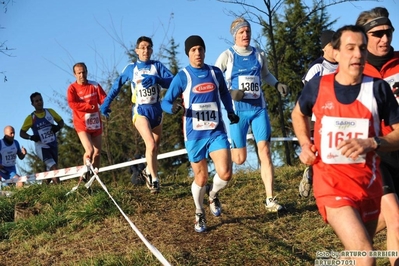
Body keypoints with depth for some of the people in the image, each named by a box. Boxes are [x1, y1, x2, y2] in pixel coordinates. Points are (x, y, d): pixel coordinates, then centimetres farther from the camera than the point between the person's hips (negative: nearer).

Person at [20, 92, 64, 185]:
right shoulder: (31, 118, -7)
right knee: (53, 167, -22)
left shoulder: (50, 112, 1)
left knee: (51, 170, 12)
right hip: (42, 147, -4)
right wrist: (31, 137, -19)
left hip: (53, 145, 4)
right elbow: (22, 133, 1)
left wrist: (58, 127, -9)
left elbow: (61, 121, 14)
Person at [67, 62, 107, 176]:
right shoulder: (72, 88, -6)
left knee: (97, 152, 7)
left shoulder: (95, 85, 2)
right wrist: (91, 106, -18)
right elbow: (72, 104, -18)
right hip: (82, 124, -4)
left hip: (96, 123, 4)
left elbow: (104, 99, -3)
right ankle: (85, 173, 2)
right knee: (89, 151, -19)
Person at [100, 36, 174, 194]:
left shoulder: (157, 66, 2)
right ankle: (154, 180, -12)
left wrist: (156, 79, -31)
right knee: (151, 145, -21)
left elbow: (172, 81, -13)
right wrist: (106, 103, 10)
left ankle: (149, 171, 39)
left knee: (156, 145, 16)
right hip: (140, 110, -3)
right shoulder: (131, 68, 3)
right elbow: (117, 84, 14)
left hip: (156, 109, 3)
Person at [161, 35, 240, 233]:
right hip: (194, 135, -2)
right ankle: (199, 214, 32)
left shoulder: (215, 72, 5)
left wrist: (230, 112, 12)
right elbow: (165, 102, -4)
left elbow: (224, 93, 24)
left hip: (217, 132, 2)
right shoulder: (182, 77, -5)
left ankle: (213, 194, 24)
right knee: (201, 178, 5)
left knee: (225, 174, -12)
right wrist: (173, 107, -26)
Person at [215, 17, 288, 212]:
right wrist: (229, 92, -18)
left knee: (264, 151, -6)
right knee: (239, 159, 0)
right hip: (238, 111, -3)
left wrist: (277, 84, 6)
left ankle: (270, 199, -3)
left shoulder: (259, 55, 7)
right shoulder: (227, 56, -3)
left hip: (259, 109, 3)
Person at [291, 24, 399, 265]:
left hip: (368, 183, 2)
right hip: (331, 182, -2)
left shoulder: (378, 88, -4)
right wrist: (305, 145, 2)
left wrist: (371, 144, -19)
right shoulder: (317, 86, -3)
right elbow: (298, 114, 18)